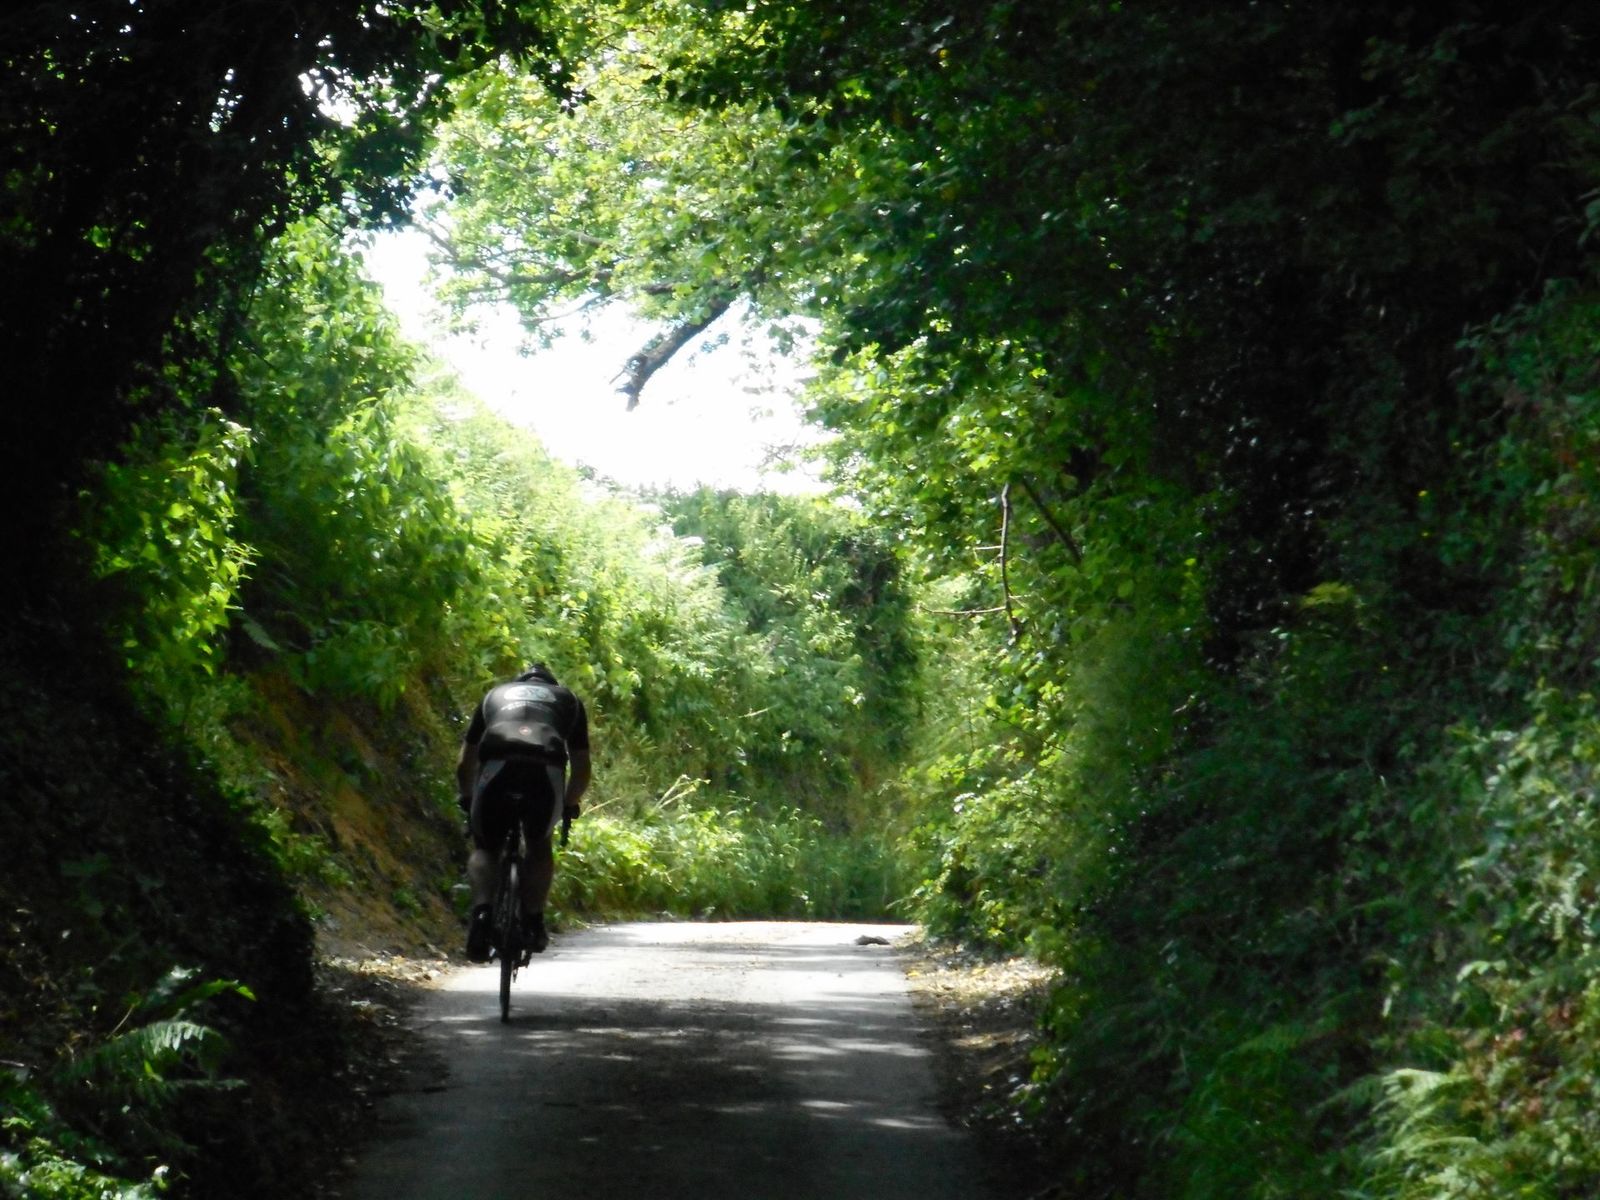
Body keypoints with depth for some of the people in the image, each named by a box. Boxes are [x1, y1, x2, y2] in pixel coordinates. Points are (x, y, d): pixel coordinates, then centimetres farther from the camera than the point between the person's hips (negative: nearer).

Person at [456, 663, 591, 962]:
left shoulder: (496, 694, 37)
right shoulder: (568, 699, 37)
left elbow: (465, 764, 37)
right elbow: (582, 768, 35)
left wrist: (465, 800, 53)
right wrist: (570, 804, 51)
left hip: (496, 770, 0)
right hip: (547, 772, 0)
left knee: (485, 847, 19)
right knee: (540, 843, 27)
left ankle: (482, 910, -7)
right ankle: (534, 919, 12)